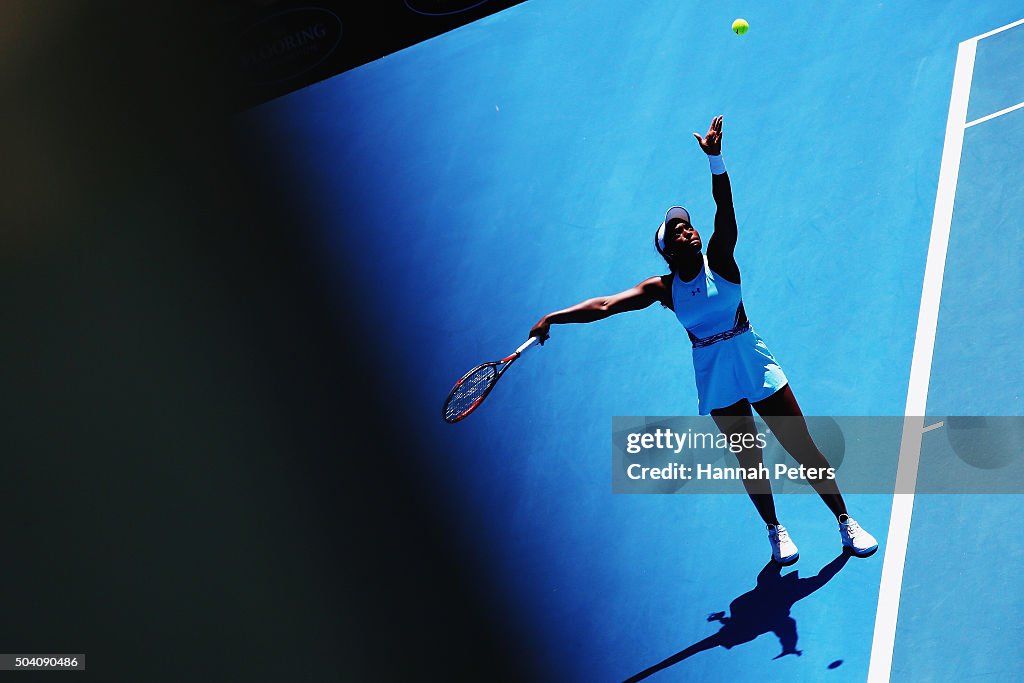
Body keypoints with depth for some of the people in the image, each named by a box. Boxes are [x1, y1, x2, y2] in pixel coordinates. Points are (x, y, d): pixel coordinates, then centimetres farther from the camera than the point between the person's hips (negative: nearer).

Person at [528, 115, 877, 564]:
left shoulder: (719, 259, -5)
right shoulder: (663, 288, -3)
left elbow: (725, 212, -21)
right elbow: (605, 305, -6)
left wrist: (714, 159, -34)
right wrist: (552, 318, -14)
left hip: (755, 364, -1)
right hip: (715, 379, 1)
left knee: (802, 448, 4)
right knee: (748, 460, 10)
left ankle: (846, 522, 20)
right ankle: (775, 532, 32)